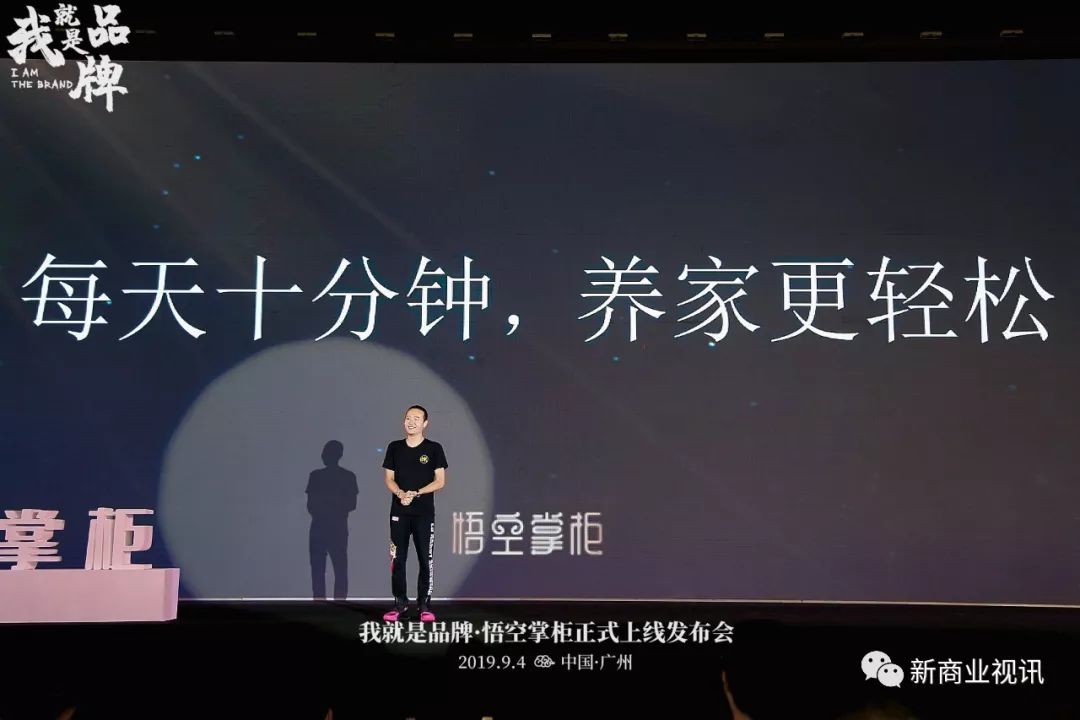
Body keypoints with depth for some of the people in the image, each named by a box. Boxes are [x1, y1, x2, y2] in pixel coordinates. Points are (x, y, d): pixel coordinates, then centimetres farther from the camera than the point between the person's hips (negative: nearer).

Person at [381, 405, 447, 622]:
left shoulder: (434, 448, 0)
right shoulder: (394, 447, 8)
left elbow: (440, 481, -3)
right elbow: (389, 479, 8)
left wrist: (416, 493, -15)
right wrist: (400, 493, -13)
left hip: (424, 513, -2)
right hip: (399, 512, 2)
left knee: (426, 559, -1)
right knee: (397, 559, 3)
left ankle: (424, 604, 7)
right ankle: (400, 603, 12)